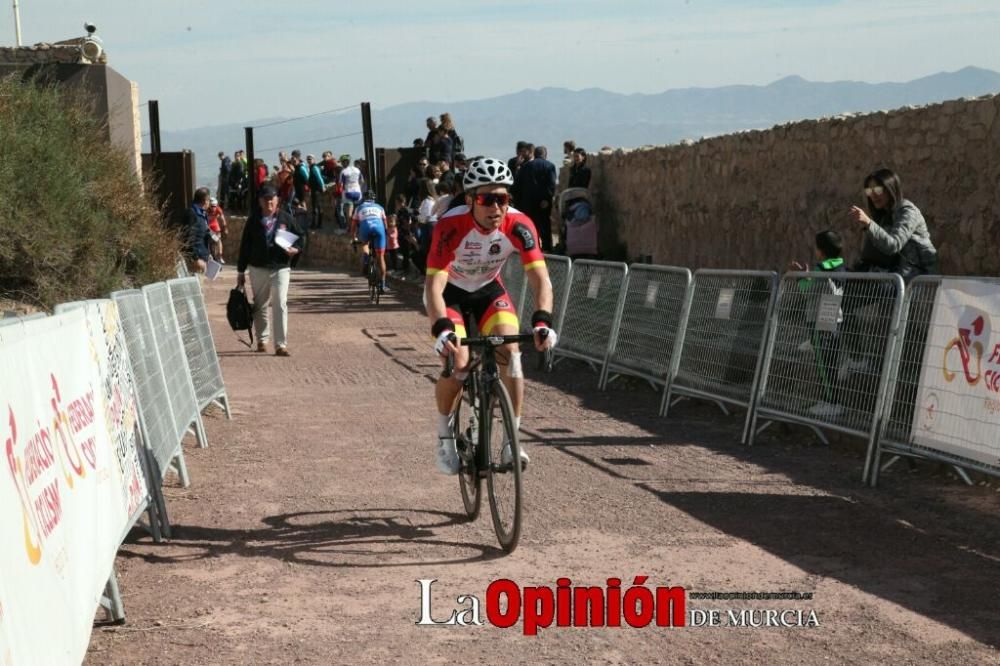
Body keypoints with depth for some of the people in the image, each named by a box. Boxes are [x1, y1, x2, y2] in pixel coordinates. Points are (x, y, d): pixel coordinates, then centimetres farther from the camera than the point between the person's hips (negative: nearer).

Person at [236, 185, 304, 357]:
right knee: (260, 306, 12)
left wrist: (295, 248, -10)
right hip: (258, 269, 2)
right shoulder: (253, 220, 3)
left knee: (280, 305, -13)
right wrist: (241, 271, 6)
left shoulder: (285, 218, 2)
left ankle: (281, 345, -13)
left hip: (281, 268, -2)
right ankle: (262, 340, 29)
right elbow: (245, 245, 6)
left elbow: (299, 236, 13)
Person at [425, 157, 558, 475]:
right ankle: (445, 436, 4)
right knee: (458, 363, -22)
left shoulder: (519, 225, -27)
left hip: (488, 289, 3)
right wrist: (442, 330, -56)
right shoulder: (451, 226, -34)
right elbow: (433, 286, -40)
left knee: (510, 352, -20)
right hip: (450, 291, -2)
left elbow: (540, 279, -31)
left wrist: (542, 322, -48)